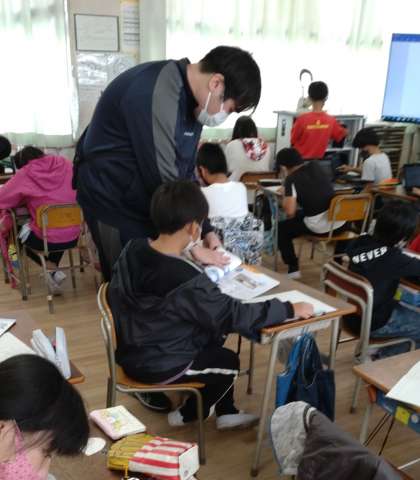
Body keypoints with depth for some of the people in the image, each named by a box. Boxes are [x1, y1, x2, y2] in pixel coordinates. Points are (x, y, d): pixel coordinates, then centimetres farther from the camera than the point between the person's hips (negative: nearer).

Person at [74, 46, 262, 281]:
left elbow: (185, 171, 8)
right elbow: (163, 180, -28)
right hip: (114, 203, -8)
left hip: (147, 202, 9)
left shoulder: (190, 98, 3)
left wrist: (205, 230, 2)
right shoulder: (156, 94, -28)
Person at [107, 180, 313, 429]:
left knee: (214, 337, 21)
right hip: (156, 366, -7)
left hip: (130, 351, 8)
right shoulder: (189, 282, -31)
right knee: (229, 362, 15)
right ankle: (186, 415, 35)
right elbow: (236, 315, -25)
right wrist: (290, 309, -16)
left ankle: (226, 412, 32)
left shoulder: (132, 249, -10)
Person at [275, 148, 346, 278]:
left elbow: (290, 212, -18)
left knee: (281, 229, 14)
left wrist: (285, 195, 2)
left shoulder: (292, 179, -10)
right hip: (340, 222, 7)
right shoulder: (316, 166, 9)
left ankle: (293, 269, 10)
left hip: (319, 226, -6)